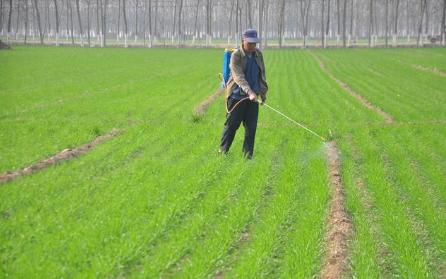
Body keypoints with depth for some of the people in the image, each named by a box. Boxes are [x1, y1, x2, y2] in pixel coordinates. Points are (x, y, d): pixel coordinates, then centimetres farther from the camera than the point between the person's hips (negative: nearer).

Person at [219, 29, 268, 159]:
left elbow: (262, 75, 16)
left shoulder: (258, 54, 6)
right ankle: (223, 150, 18)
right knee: (232, 124, 2)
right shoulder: (236, 56, -12)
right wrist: (249, 92, -36)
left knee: (251, 126, 2)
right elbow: (239, 76, -24)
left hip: (253, 95, 4)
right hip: (237, 95, -4)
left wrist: (263, 92, 14)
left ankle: (248, 153, 9)